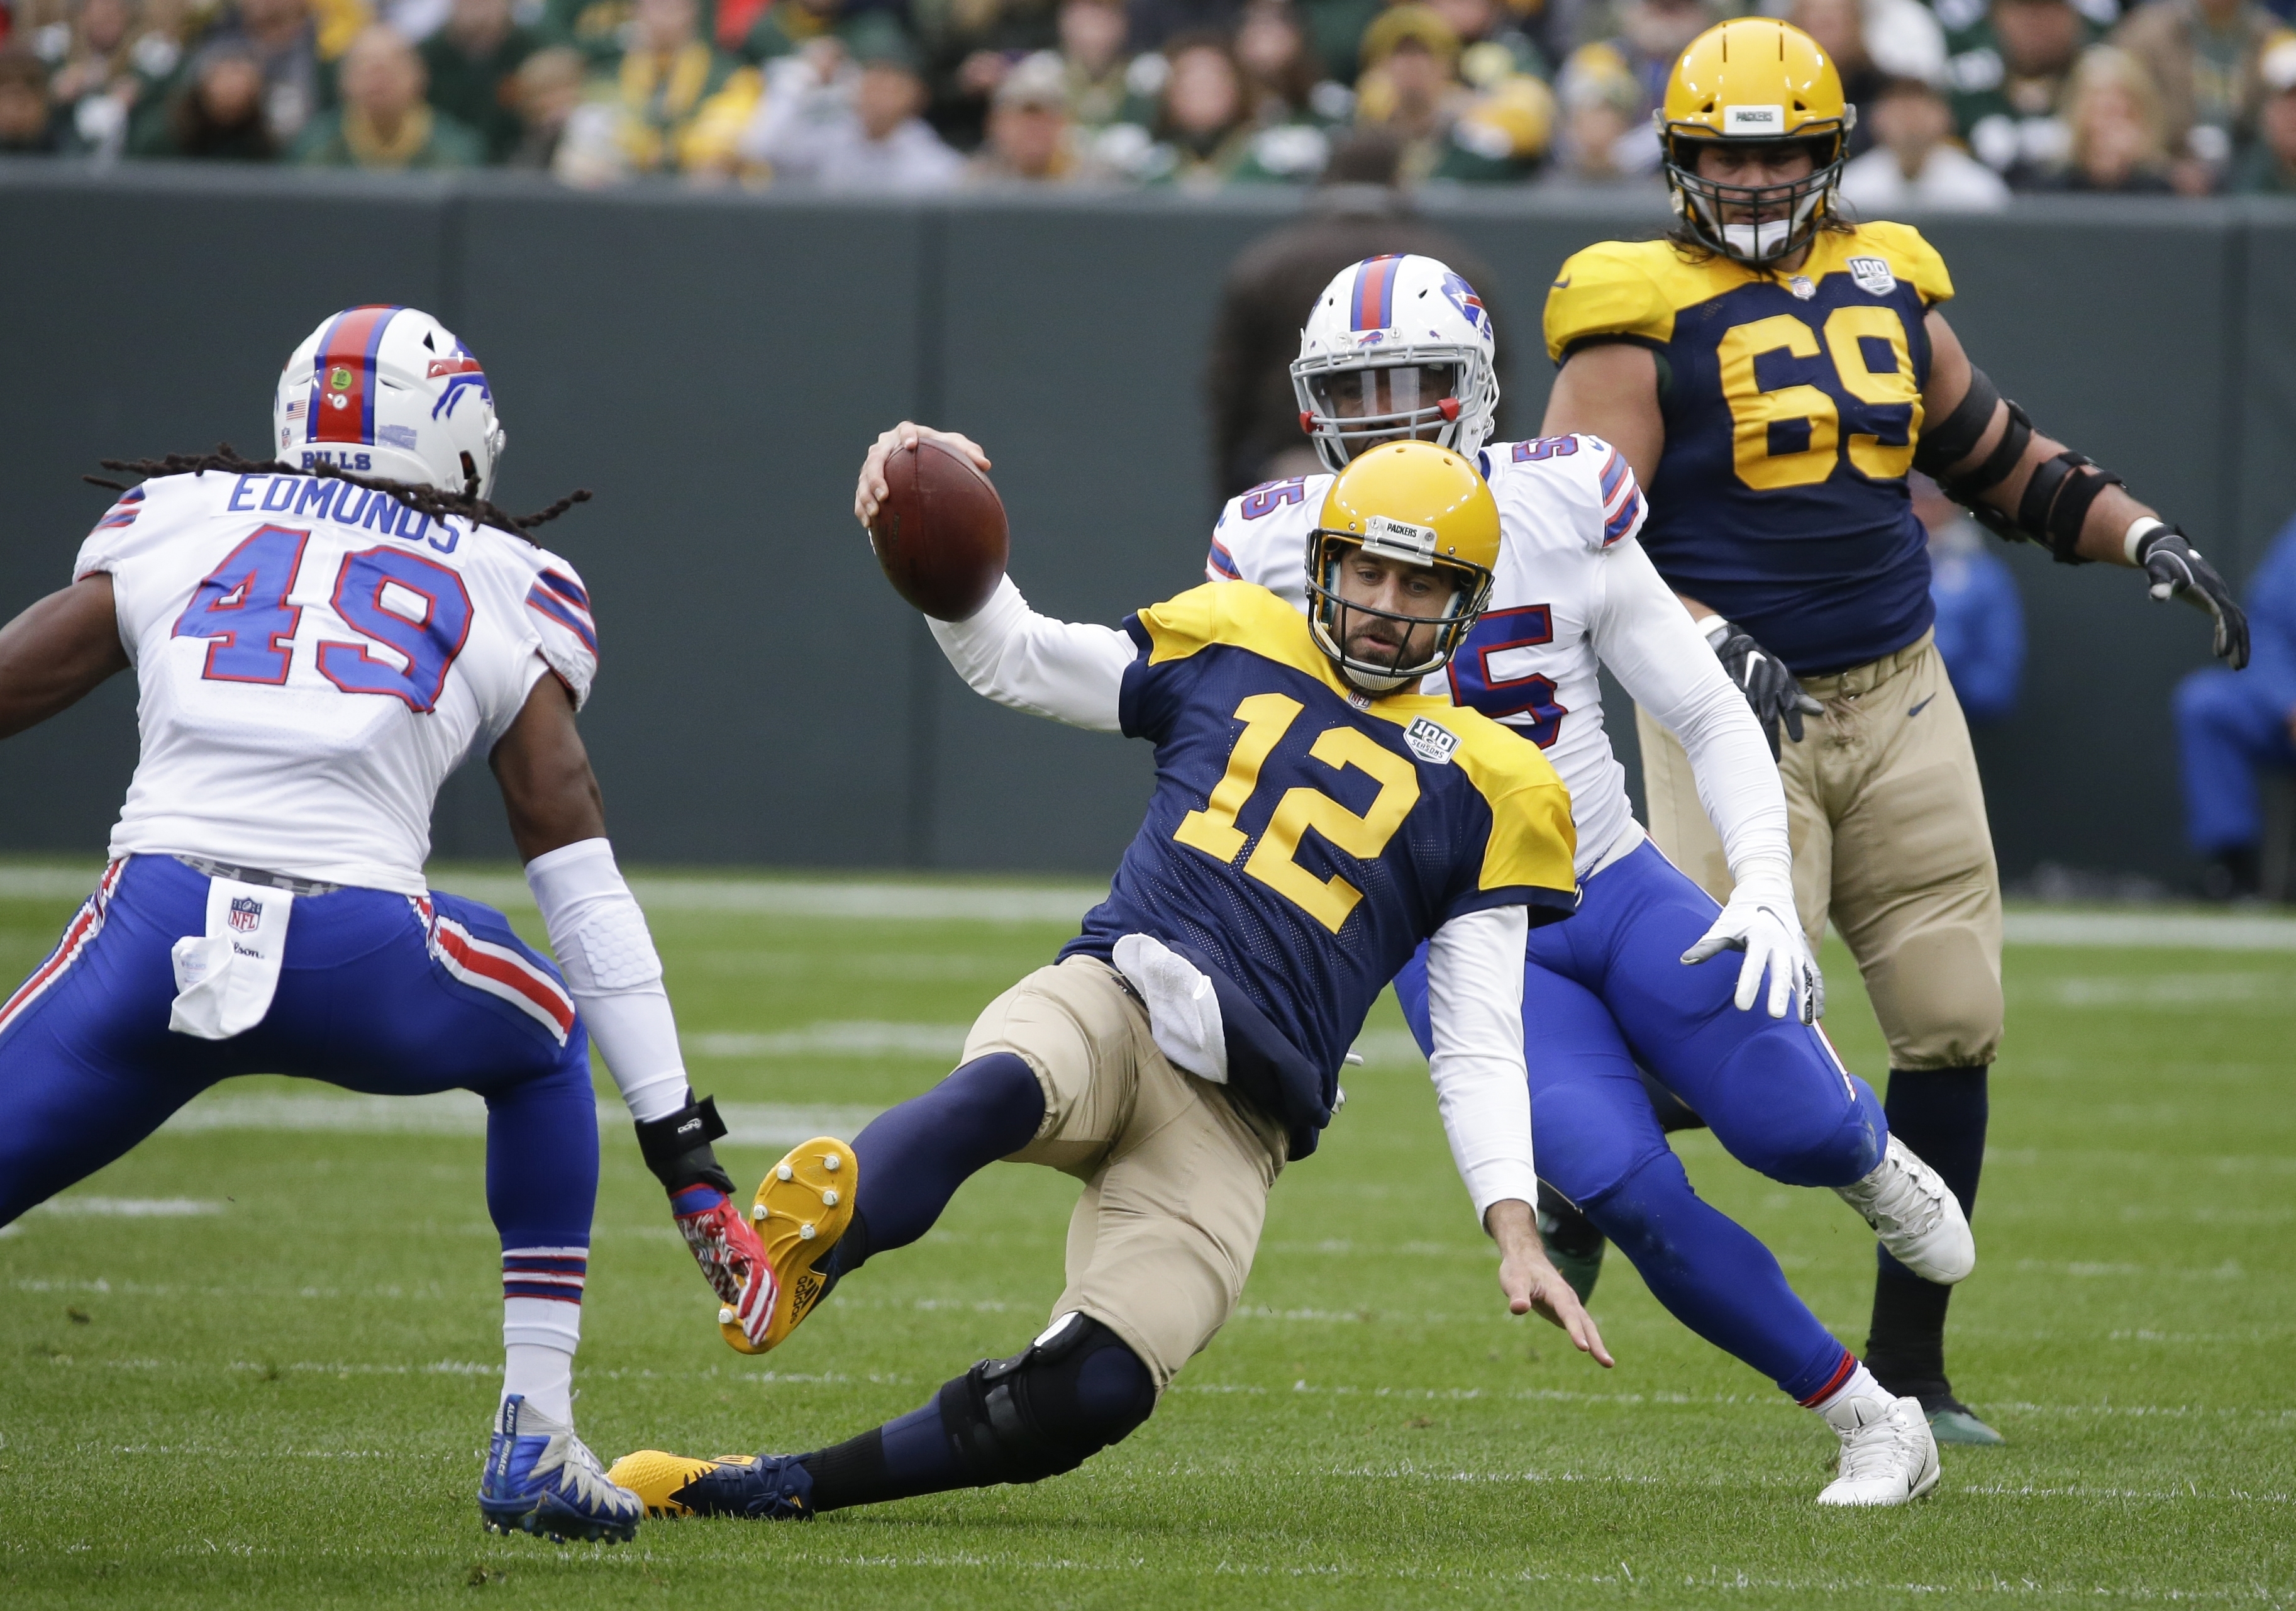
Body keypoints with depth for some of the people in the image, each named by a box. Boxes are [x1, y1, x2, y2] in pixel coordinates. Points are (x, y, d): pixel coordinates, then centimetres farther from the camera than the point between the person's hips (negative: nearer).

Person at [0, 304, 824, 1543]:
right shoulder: (504, 600, 21)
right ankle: (535, 1448, 26)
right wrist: (686, 1156, 21)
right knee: (542, 1042, 32)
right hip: (358, 956, 0)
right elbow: (588, 896, 20)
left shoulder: (174, 526, 23)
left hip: (152, 926, 0)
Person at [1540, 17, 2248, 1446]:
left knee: (1952, 1028, 3)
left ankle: (1909, 1364, 14)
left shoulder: (1889, 292, 11)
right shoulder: (1643, 322, -7)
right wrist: (1709, 640, -26)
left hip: (1899, 705, 6)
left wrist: (2142, 536, 8)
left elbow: (1999, 459, 21)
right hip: (1735, 714, -5)